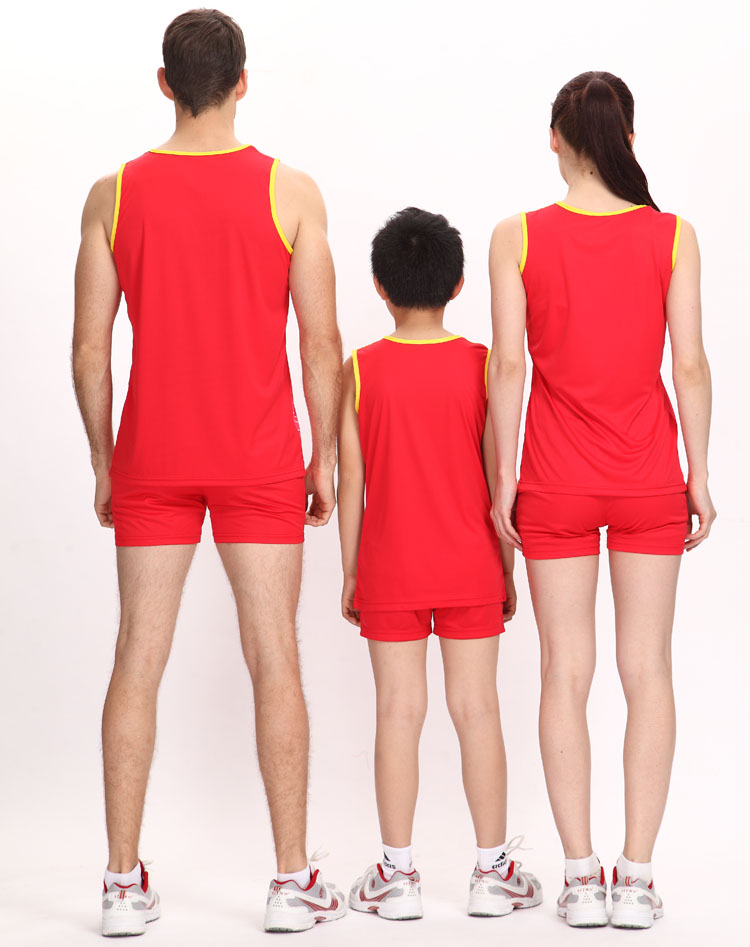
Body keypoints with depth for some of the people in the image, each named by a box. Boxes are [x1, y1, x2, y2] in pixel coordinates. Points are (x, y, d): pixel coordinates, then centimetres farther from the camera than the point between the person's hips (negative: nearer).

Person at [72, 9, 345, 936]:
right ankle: (292, 882, 11)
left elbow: (89, 348, 0)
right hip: (259, 460, -1)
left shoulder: (114, 194, -1)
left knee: (138, 660, 7)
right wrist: (324, 457, 6)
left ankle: (124, 884, 11)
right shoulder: (290, 191, -4)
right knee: (274, 661, 5)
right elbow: (321, 344, -4)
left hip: (150, 459, 1)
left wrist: (103, 461, 10)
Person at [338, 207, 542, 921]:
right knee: (476, 707, 5)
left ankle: (397, 873, 9)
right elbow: (498, 475, -2)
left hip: (389, 568, 0)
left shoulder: (360, 370, -4)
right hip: (469, 567, 0)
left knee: (399, 710, 4)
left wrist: (349, 572, 5)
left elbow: (350, 482, -3)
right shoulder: (481, 365, -4)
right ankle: (493, 871, 12)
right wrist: (507, 568, 7)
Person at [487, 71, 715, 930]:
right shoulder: (671, 236, -2)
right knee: (647, 671, 6)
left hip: (557, 481, 0)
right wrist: (698, 476, 5)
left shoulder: (518, 237, -4)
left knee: (565, 674, 6)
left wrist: (504, 479, 2)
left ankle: (580, 878, 7)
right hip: (649, 480, 1)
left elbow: (508, 366, -6)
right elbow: (690, 365, -3)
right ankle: (636, 878, 7)